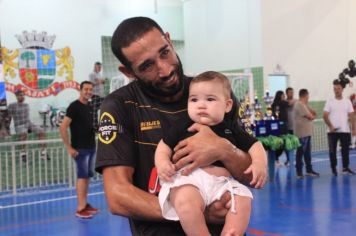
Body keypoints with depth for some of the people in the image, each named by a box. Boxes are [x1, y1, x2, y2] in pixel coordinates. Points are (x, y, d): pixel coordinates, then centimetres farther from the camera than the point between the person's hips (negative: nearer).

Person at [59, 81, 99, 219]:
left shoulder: (90, 107, 12)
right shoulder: (74, 106, -12)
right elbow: (63, 128, -17)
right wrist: (69, 148, -18)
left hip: (91, 147, 8)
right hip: (80, 149, -8)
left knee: (87, 176, 12)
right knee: (82, 176, -7)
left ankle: (85, 204, 21)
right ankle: (80, 209, -4)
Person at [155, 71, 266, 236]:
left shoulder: (232, 132, 17)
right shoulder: (183, 128, 12)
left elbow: (254, 146, 20)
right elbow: (164, 146, 15)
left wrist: (259, 164, -1)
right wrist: (162, 163, -6)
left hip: (223, 182, 3)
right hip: (189, 179, -3)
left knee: (242, 201, -22)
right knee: (185, 200, -34)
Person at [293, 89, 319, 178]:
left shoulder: (305, 105, 17)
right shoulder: (299, 105, -16)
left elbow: (313, 113, 16)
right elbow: (310, 117, -15)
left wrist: (312, 115, -5)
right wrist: (313, 116, 6)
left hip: (307, 132, 10)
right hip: (302, 133, -10)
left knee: (308, 152, 15)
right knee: (300, 153, -4)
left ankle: (309, 170, 22)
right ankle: (299, 172, 2)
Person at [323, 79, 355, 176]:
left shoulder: (347, 101, 5)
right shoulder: (329, 101, -1)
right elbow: (325, 116, -5)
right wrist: (330, 126, -15)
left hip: (345, 131, 1)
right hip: (332, 131, -1)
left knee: (345, 150, 5)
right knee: (332, 150, 2)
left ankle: (345, 167, 15)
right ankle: (333, 168, 13)